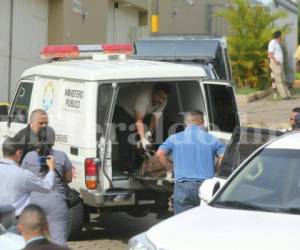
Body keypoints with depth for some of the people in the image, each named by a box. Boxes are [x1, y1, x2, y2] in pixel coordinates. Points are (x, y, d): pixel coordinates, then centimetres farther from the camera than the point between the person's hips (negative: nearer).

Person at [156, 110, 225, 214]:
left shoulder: (175, 138, 8)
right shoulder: (211, 139, 9)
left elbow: (160, 153, -3)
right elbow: (224, 156, -2)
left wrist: (170, 167, 12)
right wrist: (215, 171, 13)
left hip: (183, 186, -1)